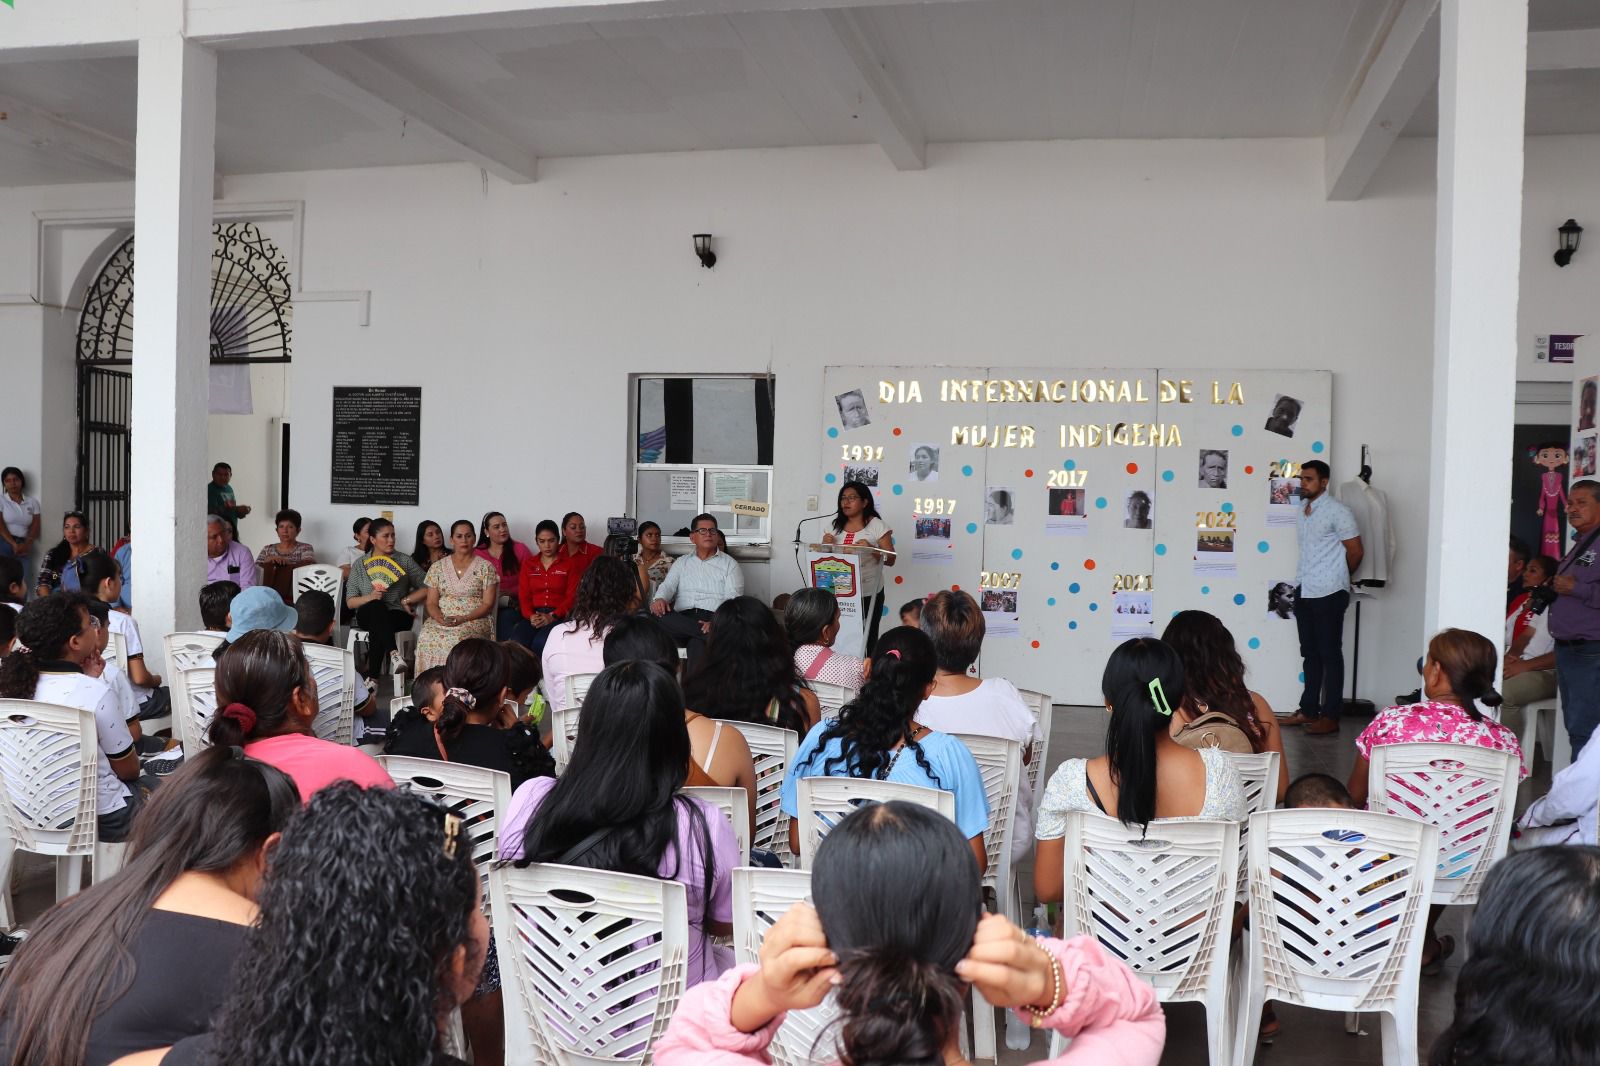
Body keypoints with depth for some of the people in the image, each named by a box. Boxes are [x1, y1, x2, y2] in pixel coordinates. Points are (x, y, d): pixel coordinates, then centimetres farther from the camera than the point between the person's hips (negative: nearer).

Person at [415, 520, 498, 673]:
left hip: (475, 620, -2)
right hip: (441, 619, 2)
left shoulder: (485, 567, 5)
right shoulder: (437, 567, 13)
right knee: (427, 638, -31)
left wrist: (464, 619, -15)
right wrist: (440, 618, -13)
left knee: (457, 638, -35)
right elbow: (431, 603, 9)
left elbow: (487, 604, 0)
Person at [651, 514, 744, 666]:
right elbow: (668, 585, 8)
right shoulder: (681, 563, 24)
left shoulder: (729, 564, 12)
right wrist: (659, 599, -20)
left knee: (697, 643, -39)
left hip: (712, 620, -4)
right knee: (656, 613, -31)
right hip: (682, 620, 4)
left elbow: (733, 600, -1)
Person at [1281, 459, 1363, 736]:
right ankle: (1308, 710, 19)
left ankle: (1330, 717, 0)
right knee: (1310, 654, 12)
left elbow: (1355, 551, -6)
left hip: (1328, 594, -7)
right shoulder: (1302, 513, 13)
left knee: (1330, 655, -3)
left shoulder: (1337, 512, -10)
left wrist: (1338, 579, 7)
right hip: (1305, 592, 7)